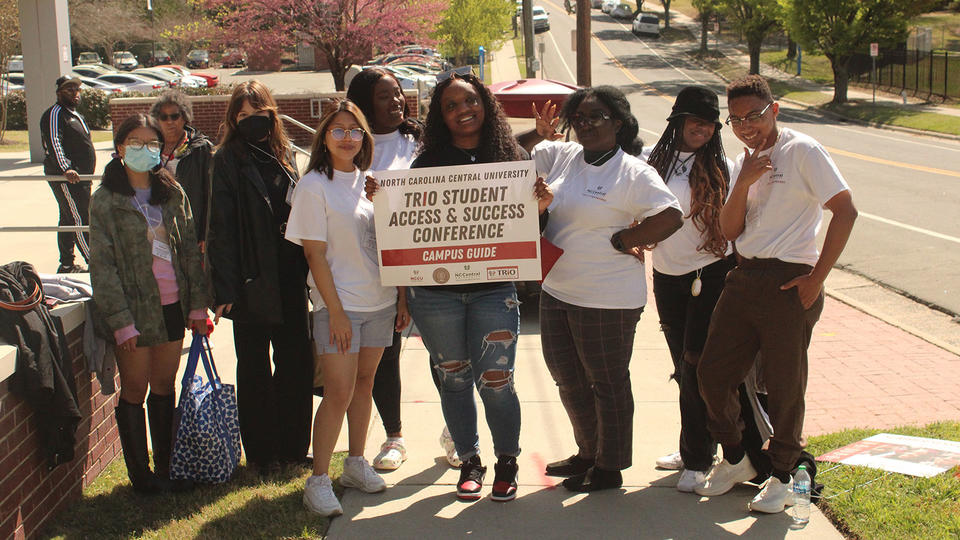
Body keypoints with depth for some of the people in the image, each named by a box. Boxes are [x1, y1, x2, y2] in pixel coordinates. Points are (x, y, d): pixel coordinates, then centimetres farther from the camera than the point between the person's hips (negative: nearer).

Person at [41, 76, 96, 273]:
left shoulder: (75, 114, 21)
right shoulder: (55, 114, -11)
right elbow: (54, 143, -24)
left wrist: (86, 173, 31)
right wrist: (65, 169, -36)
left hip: (79, 177, 10)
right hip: (64, 177, -10)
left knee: (68, 219, 13)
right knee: (80, 220, -11)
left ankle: (67, 265, 19)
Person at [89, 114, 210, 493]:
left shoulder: (172, 194, 8)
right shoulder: (106, 200, -5)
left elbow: (190, 250, 9)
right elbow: (102, 265, -8)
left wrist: (198, 305, 4)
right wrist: (120, 320, -15)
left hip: (172, 305, 4)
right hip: (136, 308, -4)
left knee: (165, 387, 13)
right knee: (134, 391, 5)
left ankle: (165, 468, 24)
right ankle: (141, 475, 17)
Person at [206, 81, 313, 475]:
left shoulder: (283, 154, 10)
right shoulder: (228, 160, -6)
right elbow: (221, 228, -10)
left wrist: (306, 272, 9)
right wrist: (224, 289, -16)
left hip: (289, 277, 5)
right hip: (251, 280, -5)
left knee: (296, 362, 9)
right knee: (254, 368, 7)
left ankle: (293, 446, 23)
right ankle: (261, 453, 18)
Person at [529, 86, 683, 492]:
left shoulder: (632, 172, -13)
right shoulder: (562, 156, 6)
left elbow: (670, 217, -22)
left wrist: (620, 241, -15)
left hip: (606, 299, -8)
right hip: (557, 290, 8)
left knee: (607, 382, 7)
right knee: (567, 378, 19)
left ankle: (609, 467, 21)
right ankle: (587, 453, 37)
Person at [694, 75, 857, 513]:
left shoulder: (802, 151, -8)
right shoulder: (744, 163, 14)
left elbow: (845, 211, -13)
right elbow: (729, 230, 7)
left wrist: (818, 277, -14)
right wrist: (744, 182, -9)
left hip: (788, 282, -7)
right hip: (743, 278, 7)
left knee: (784, 385, 2)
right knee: (712, 374, 8)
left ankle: (782, 476, 20)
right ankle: (735, 461, 29)